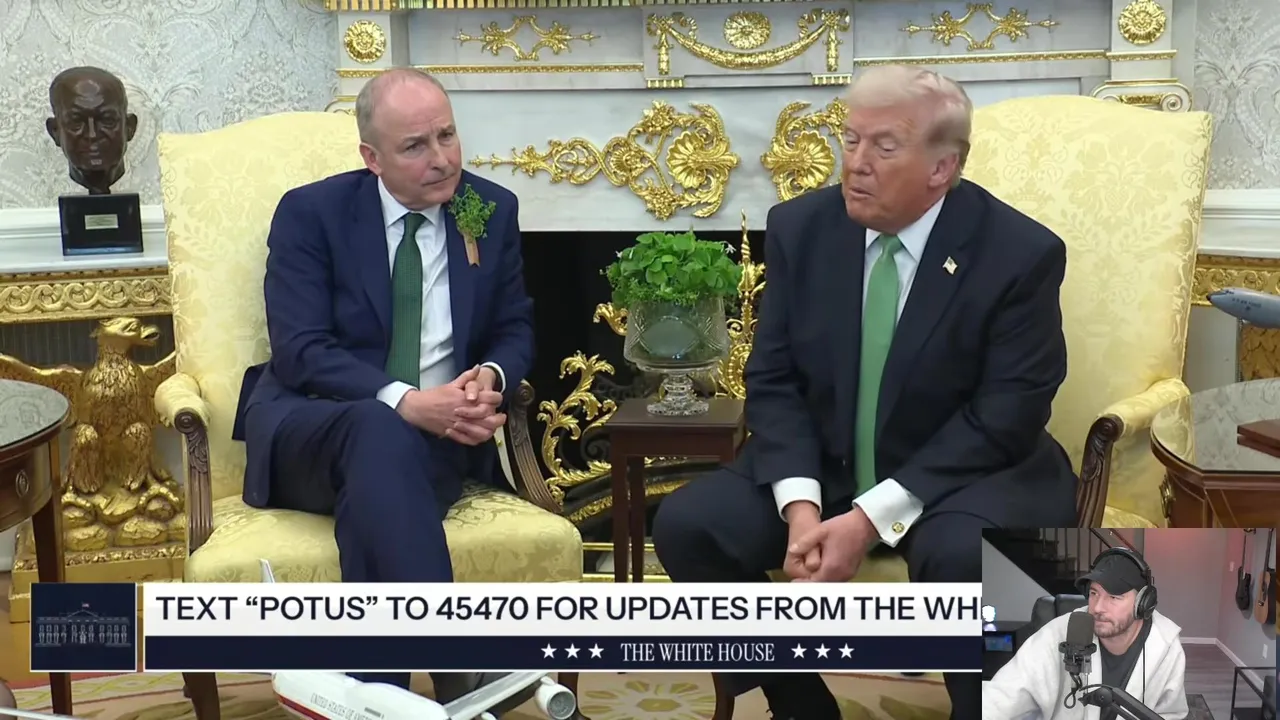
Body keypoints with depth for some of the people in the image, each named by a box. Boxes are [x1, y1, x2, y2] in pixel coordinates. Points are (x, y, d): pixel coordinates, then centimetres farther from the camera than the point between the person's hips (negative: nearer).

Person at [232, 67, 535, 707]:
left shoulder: (493, 211, 7)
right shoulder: (310, 212, -3)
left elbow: (514, 331, 12)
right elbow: (300, 351, -12)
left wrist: (491, 378, -14)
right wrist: (404, 402, -28)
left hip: (437, 436, 2)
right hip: (307, 430, -2)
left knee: (387, 457, -37)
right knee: (381, 431, -39)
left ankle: (378, 689, -37)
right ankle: (455, 674, -44)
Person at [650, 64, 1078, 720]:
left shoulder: (1021, 252, -14)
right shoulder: (799, 227, -4)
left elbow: (1006, 416, -16)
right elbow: (773, 381, -2)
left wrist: (873, 517, -24)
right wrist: (800, 504, -19)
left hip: (965, 476, -4)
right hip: (821, 469, 4)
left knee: (965, 557, -36)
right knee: (685, 524, -16)